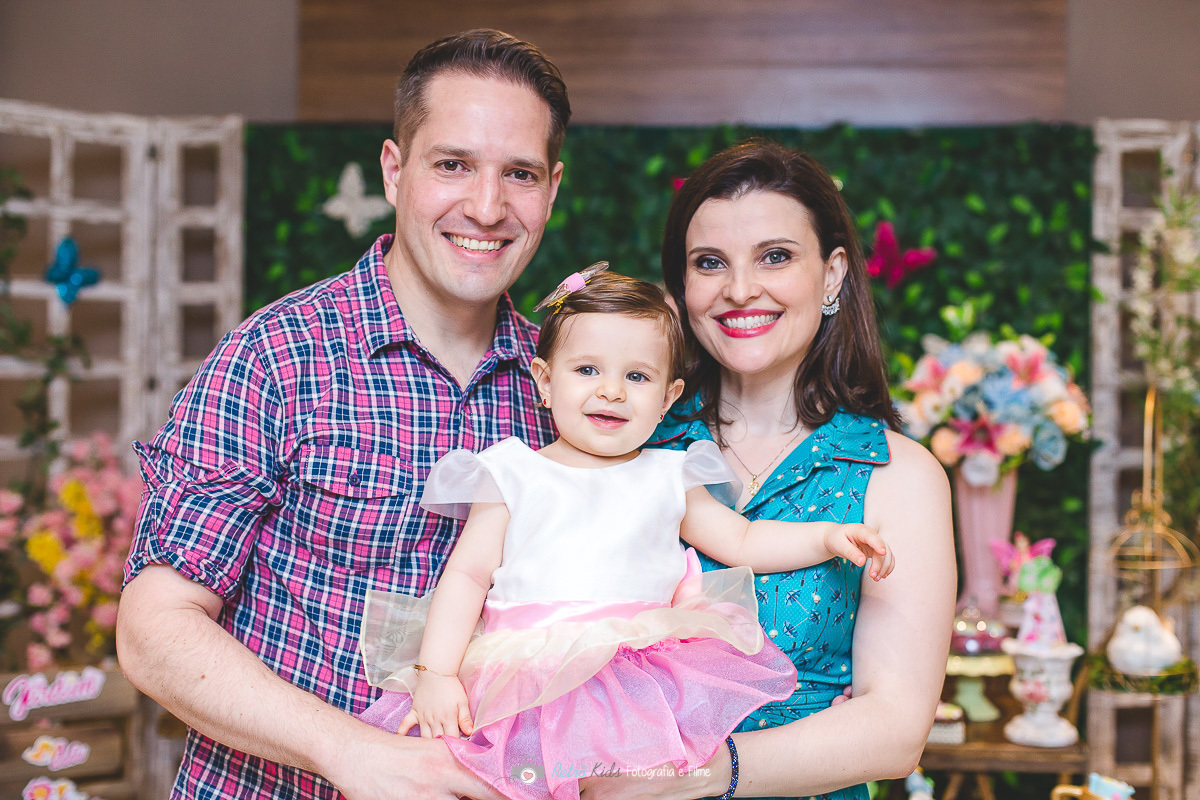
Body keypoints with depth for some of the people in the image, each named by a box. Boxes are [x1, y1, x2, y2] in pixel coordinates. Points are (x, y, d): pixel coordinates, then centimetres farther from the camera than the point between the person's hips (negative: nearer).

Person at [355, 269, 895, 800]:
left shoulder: (669, 478, 19)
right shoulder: (514, 476, 12)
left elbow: (744, 541, 25)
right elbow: (467, 575, 8)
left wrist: (828, 537, 11)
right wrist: (435, 674, -3)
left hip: (643, 674, 1)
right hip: (529, 685, -1)